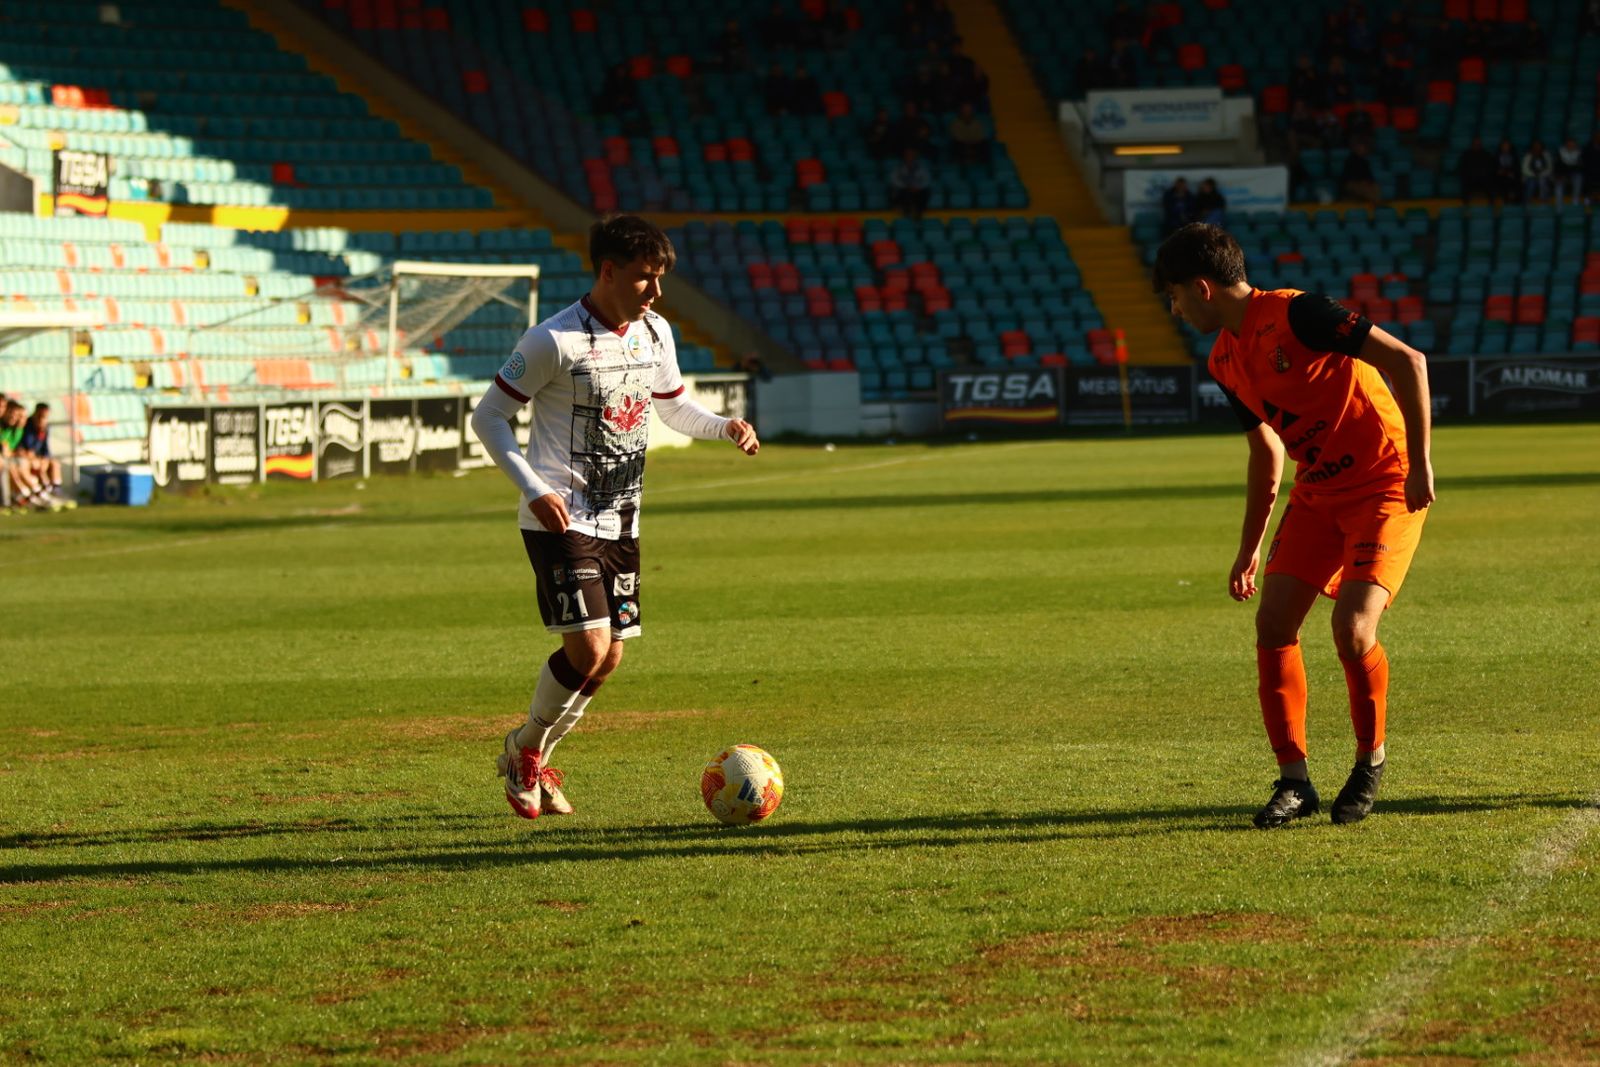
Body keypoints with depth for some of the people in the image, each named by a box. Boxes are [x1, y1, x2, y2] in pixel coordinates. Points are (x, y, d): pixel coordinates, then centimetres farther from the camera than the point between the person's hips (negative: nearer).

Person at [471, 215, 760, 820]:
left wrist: (725, 427, 2)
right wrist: (534, 490, -21)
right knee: (589, 647, -16)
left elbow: (672, 407, 23)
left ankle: (534, 758, 26)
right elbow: (488, 417, -10)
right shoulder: (555, 341, -15)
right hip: (561, 519, -7)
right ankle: (525, 752, 7)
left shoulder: (656, 334, 6)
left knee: (609, 658, 6)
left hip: (620, 521, 7)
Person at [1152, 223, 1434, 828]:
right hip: (1318, 493, 8)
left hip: (1385, 487, -8)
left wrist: (1419, 461, -22)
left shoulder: (1295, 314, -20)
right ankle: (1294, 781, 3)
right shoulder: (1225, 362, 6)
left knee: (1352, 629, -20)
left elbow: (1406, 360, -21)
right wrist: (1250, 549, 23)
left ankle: (1370, 762, 5)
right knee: (1273, 623, -5)